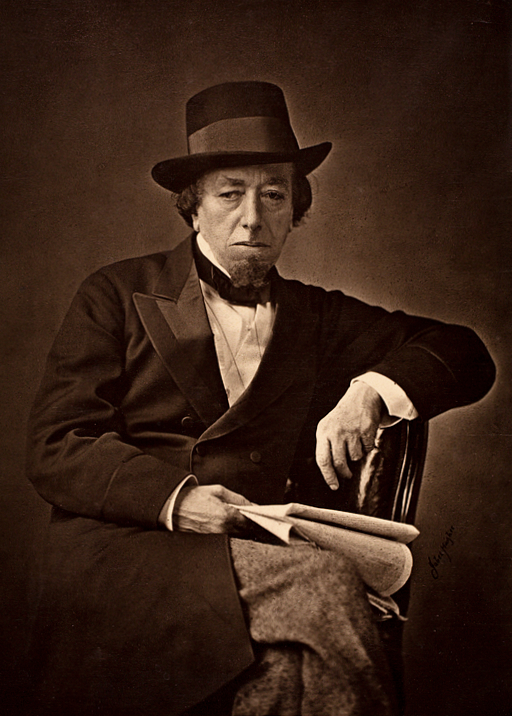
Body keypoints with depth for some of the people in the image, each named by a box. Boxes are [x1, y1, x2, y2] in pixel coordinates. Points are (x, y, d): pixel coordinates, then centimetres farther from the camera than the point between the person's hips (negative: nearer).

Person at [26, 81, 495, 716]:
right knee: (326, 582, -28)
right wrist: (173, 498, -16)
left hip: (253, 561, 3)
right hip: (118, 558, -2)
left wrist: (372, 390, -7)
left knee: (295, 664, -32)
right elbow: (55, 449, 0)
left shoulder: (314, 318, 17)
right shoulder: (116, 296, 8)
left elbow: (466, 355, 14)